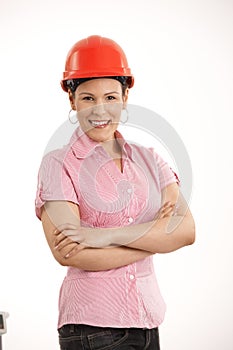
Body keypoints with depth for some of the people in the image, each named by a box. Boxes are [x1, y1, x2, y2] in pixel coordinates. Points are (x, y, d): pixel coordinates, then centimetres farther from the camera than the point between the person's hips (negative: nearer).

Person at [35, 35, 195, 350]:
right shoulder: (58, 164, -5)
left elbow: (187, 230, -5)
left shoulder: (147, 159, 8)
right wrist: (155, 237, -9)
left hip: (148, 319, 4)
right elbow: (67, 252, -17)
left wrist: (108, 235, -17)